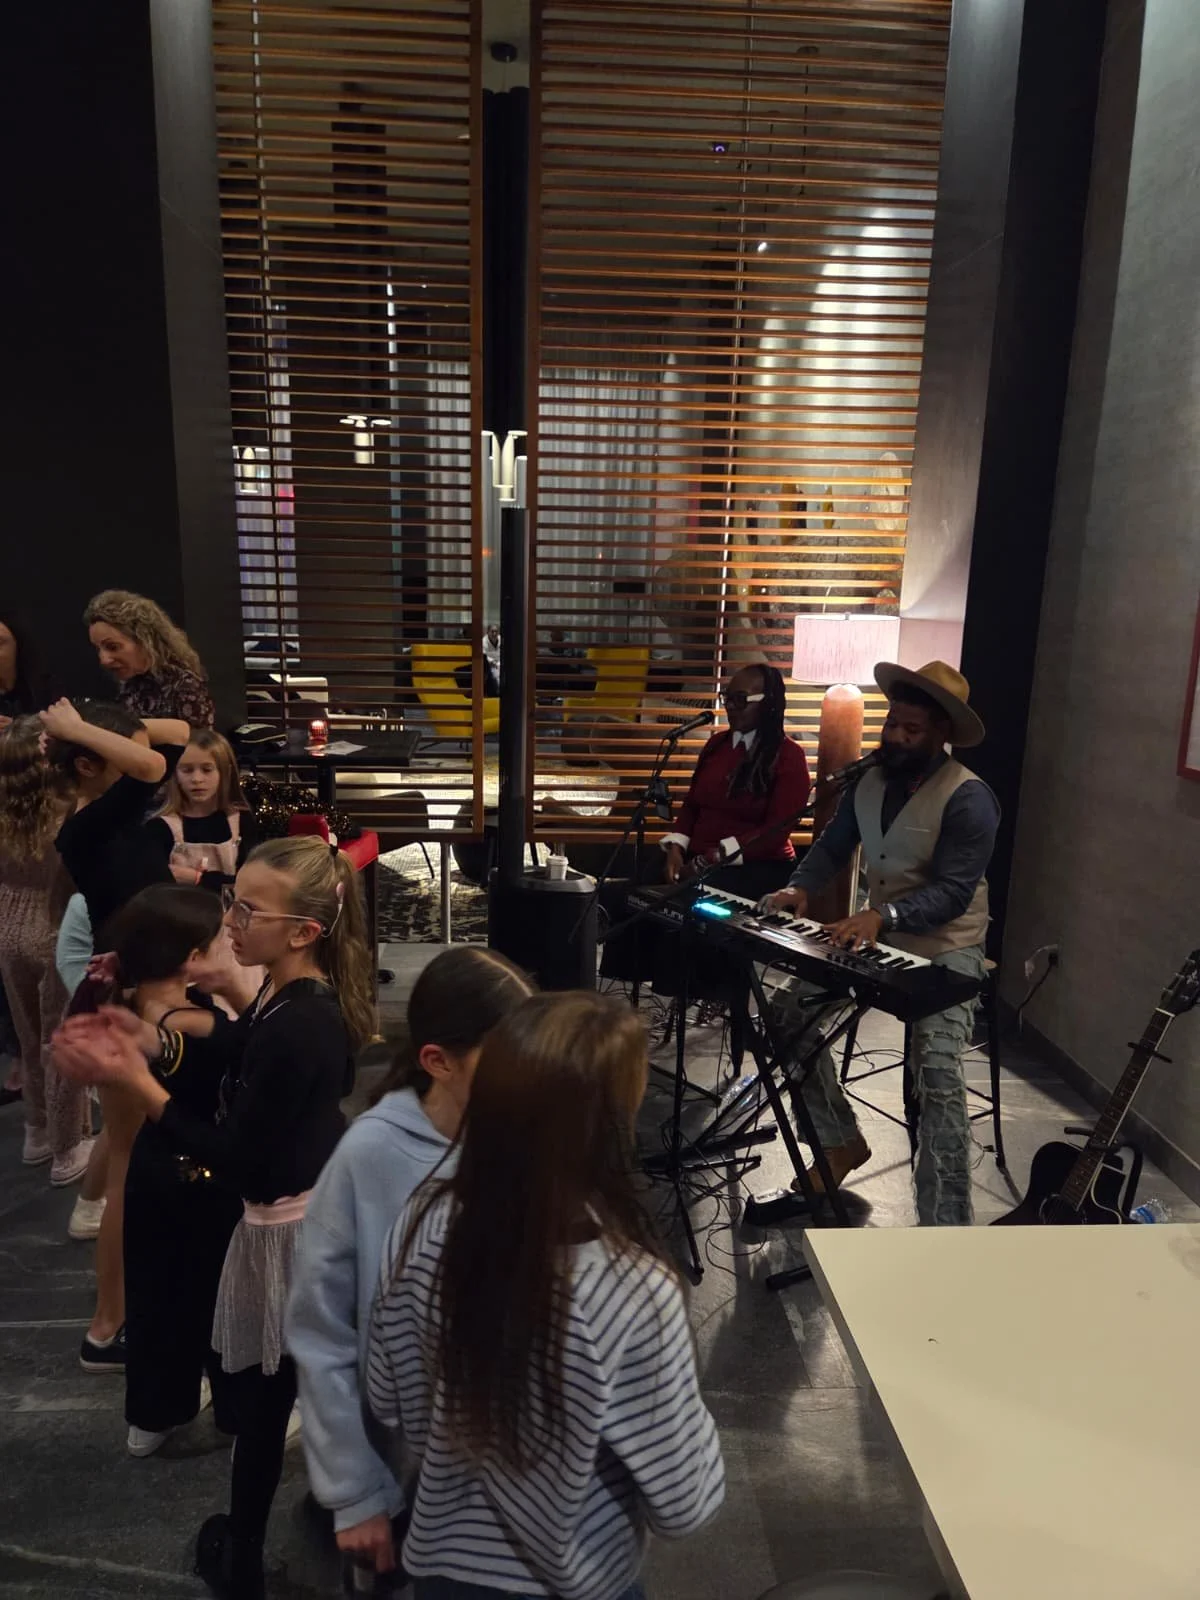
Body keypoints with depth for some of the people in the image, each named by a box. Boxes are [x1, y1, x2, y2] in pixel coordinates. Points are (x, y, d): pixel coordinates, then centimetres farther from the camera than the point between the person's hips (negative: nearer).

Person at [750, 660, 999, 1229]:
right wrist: (800, 887, -11)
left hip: (947, 950, -7)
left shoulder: (968, 798, -20)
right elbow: (832, 846, 9)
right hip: (878, 939, 7)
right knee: (794, 1015, -2)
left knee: (937, 1075, -23)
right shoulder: (868, 781, 2)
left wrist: (882, 915, -39)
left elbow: (954, 891, -25)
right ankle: (840, 1145, 16)